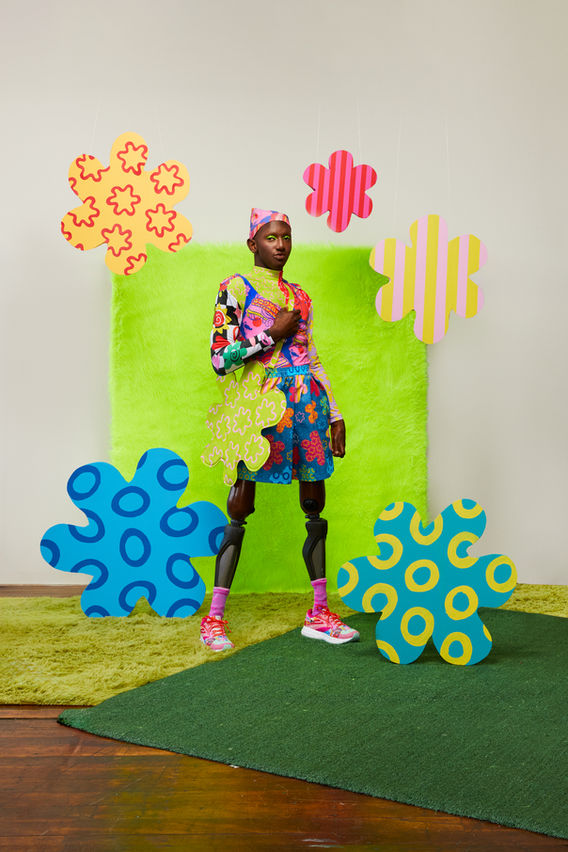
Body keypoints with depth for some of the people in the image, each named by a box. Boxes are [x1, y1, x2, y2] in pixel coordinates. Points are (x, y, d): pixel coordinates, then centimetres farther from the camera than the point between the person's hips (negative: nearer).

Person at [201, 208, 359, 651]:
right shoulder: (236, 287, 2)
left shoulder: (300, 295, 20)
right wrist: (273, 335, -10)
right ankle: (214, 618, 0)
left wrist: (335, 414, 17)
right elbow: (220, 357, -6)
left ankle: (320, 613, 14)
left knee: (315, 504, 5)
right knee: (240, 506, -7)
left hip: (307, 401, 6)